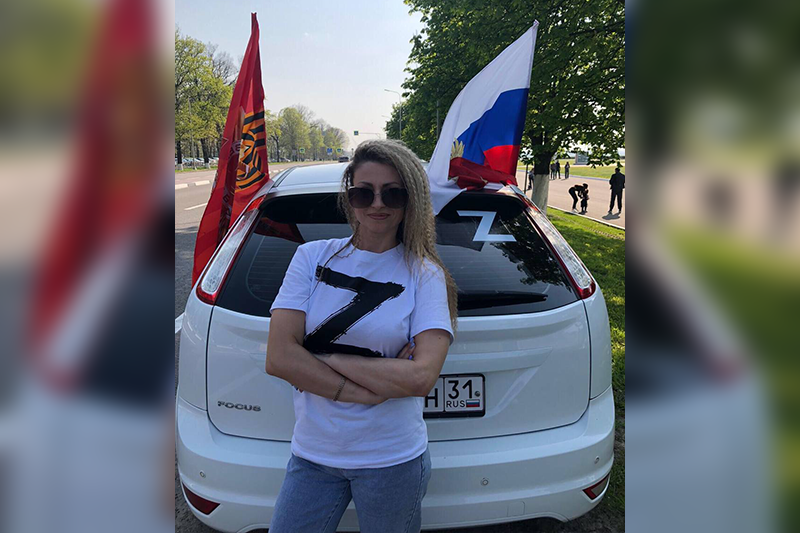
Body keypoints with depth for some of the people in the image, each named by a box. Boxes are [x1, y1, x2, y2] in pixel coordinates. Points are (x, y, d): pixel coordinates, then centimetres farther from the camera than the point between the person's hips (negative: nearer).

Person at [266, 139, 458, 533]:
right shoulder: (312, 257, -3)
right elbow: (279, 357, -11)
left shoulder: (425, 275, -7)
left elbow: (421, 377, -19)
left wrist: (325, 358, -16)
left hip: (392, 460, -1)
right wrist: (364, 391, -18)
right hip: (312, 453, 2)